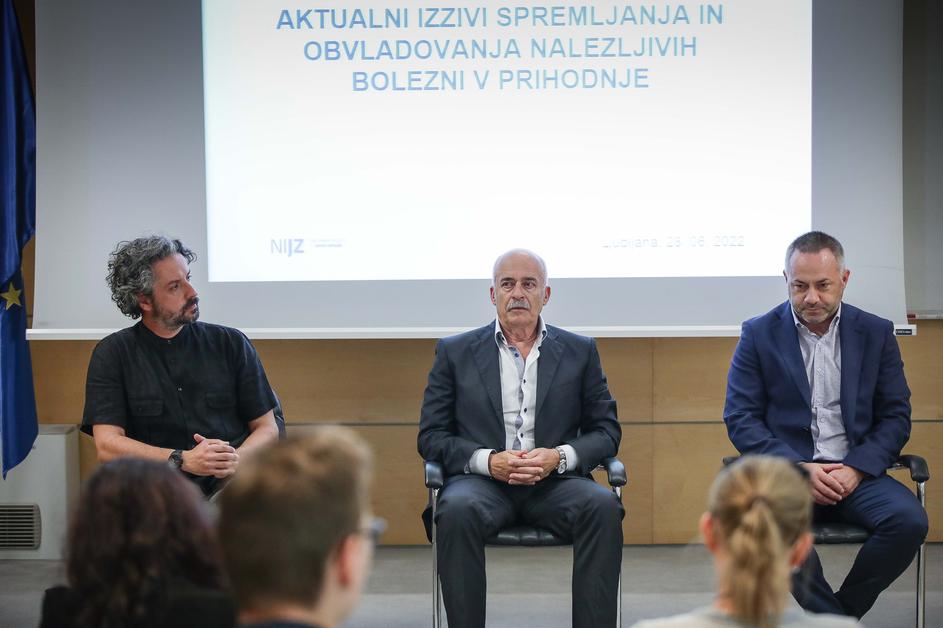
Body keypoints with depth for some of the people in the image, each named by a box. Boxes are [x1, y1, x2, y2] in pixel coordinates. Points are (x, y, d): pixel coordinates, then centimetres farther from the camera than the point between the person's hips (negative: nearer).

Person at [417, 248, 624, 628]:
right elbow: (431, 436, 7)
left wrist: (559, 457, -10)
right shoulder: (455, 353, 11)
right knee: (458, 510, -35)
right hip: (482, 480, -1)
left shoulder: (580, 352, 14)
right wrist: (488, 461, -11)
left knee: (603, 507, -31)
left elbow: (607, 430, 11)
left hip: (554, 482, 1)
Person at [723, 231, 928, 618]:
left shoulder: (876, 333, 9)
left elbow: (896, 416, 9)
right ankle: (835, 618, -14)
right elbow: (740, 418, 0)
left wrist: (856, 468, -9)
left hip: (855, 472, 2)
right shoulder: (759, 335, 5)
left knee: (909, 520, -28)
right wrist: (798, 469, -13)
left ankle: (838, 613, -7)